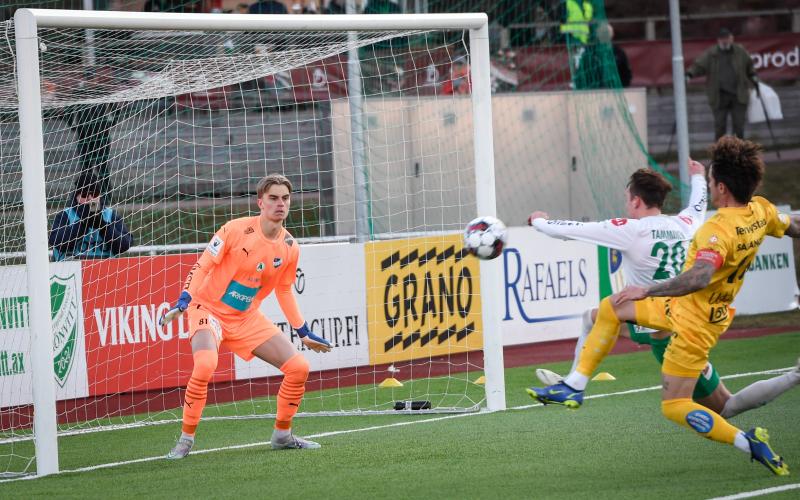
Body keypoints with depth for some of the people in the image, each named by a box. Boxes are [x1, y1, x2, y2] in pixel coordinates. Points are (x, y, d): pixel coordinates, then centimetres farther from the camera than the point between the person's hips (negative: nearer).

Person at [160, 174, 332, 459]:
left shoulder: (289, 248, -1)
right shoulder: (236, 230, -17)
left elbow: (284, 292, 15)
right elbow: (202, 266, -11)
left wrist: (304, 333, 17)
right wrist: (183, 302, -23)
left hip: (248, 318, 6)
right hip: (210, 309, -6)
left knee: (299, 368, -4)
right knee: (205, 365, -34)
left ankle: (282, 435, 17)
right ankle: (186, 440, -18)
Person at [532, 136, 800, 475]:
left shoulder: (719, 230, -31)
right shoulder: (761, 211, -5)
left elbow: (700, 277, -45)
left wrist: (647, 291, -38)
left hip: (693, 323, -10)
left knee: (674, 407, -3)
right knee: (610, 308, 15)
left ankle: (749, 443, -7)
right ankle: (574, 385, 18)